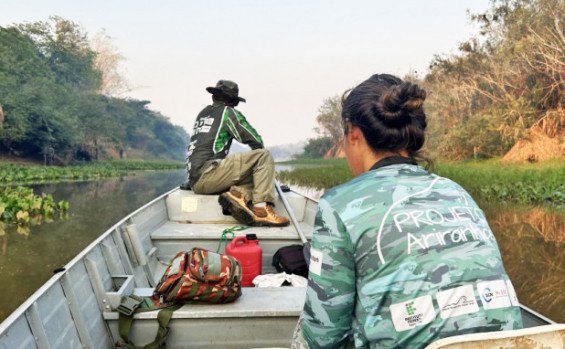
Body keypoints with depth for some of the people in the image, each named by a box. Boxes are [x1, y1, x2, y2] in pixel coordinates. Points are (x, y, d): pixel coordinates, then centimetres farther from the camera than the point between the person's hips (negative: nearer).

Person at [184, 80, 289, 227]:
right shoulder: (228, 112, 4)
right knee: (264, 156, -9)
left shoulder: (203, 113, 26)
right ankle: (261, 210, -22)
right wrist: (259, 155, 24)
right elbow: (257, 142, 2)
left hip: (195, 182, 8)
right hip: (206, 174, -8)